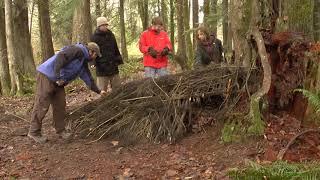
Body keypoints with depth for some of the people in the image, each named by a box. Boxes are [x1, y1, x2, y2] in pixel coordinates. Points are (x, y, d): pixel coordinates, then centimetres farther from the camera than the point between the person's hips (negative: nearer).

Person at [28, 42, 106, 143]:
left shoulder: (83, 63, 18)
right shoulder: (77, 50, -13)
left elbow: (88, 78, 28)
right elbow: (60, 57, -25)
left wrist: (98, 91, 33)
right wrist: (58, 77, -27)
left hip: (57, 82, 10)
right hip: (47, 76, -10)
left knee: (60, 105, 8)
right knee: (42, 105, -6)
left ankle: (60, 130, 18)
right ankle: (34, 132, 2)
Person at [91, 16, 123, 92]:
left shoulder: (111, 35, 12)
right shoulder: (94, 37, -3)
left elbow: (116, 49, 18)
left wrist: (118, 60, 14)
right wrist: (94, 63, -13)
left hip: (113, 66, 5)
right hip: (102, 68, -5)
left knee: (117, 87, 11)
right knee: (102, 90, -1)